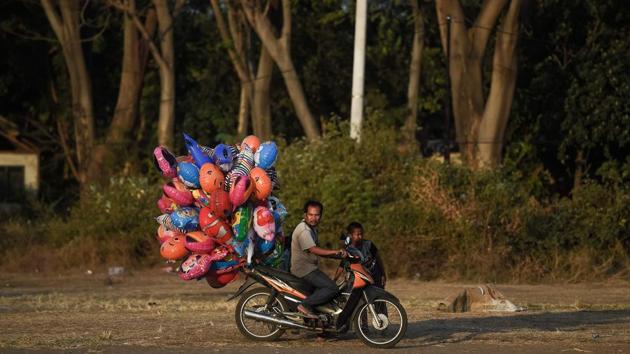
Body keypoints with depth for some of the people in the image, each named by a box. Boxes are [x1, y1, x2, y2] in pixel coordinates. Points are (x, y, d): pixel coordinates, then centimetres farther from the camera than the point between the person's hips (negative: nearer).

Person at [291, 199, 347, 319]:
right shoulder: (304, 230, -18)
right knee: (332, 288, -20)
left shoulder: (312, 228, 17)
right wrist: (336, 252, -32)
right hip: (304, 270, -10)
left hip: (311, 268, 10)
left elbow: (316, 251, 19)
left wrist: (337, 255, 9)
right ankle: (305, 305, -18)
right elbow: (313, 250, -30)